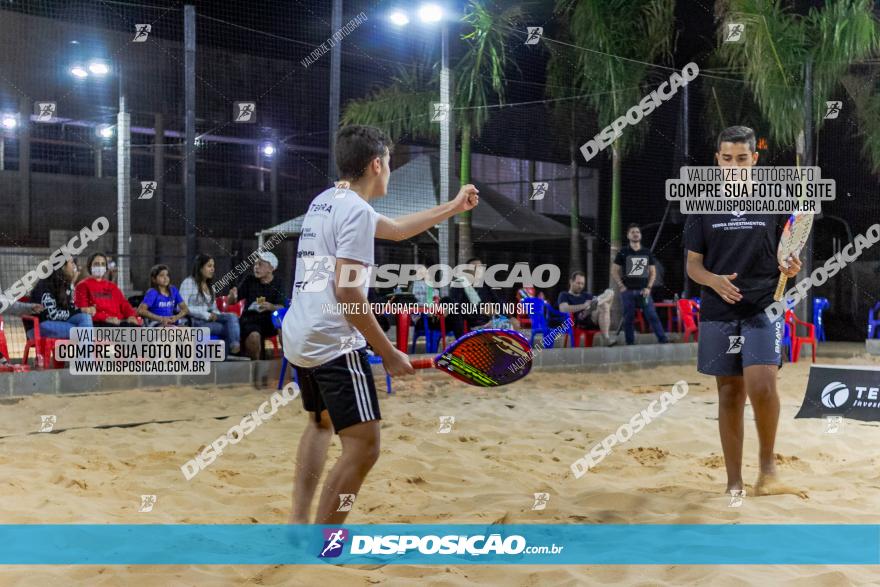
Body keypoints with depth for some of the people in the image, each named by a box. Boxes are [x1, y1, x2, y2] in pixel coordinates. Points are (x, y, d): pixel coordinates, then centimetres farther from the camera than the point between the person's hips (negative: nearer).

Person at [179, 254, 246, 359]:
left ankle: (235, 348, -35)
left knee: (232, 316, -24)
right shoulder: (189, 282, -3)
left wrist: (215, 315, -5)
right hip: (195, 321, -7)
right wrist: (206, 315, -18)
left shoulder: (210, 286, 22)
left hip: (210, 318, 7)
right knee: (228, 328, -25)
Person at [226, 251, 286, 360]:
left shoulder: (277, 286, 7)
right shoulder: (249, 281, 9)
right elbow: (231, 301, 11)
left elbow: (281, 308, -6)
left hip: (269, 320, 1)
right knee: (254, 336, -34)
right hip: (250, 319, -1)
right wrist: (232, 297, -13)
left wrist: (270, 307, -28)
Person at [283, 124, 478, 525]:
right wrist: (388, 353, -17)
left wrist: (454, 207, 35)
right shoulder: (356, 210, -13)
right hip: (334, 343, -10)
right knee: (363, 446, -9)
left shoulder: (326, 201, 16)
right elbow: (346, 291, -20)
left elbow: (396, 229, 30)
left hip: (298, 338, 10)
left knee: (321, 422, 28)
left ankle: (297, 522, 25)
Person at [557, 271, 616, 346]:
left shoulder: (586, 295, 35)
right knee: (604, 306, -35)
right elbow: (563, 309, -7)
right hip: (581, 322, -6)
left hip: (595, 320, 6)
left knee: (609, 292, -4)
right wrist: (583, 306, -16)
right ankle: (607, 338, -41)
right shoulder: (564, 295, 15)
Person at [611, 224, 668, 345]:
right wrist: (621, 286, -5)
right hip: (627, 291, -1)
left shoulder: (647, 253, 10)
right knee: (628, 318, 1)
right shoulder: (623, 252, 5)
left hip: (643, 290, 1)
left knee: (652, 315, -7)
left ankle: (663, 340, -8)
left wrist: (648, 287, -1)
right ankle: (630, 343, 8)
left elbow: (653, 272, 12)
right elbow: (614, 271, 5)